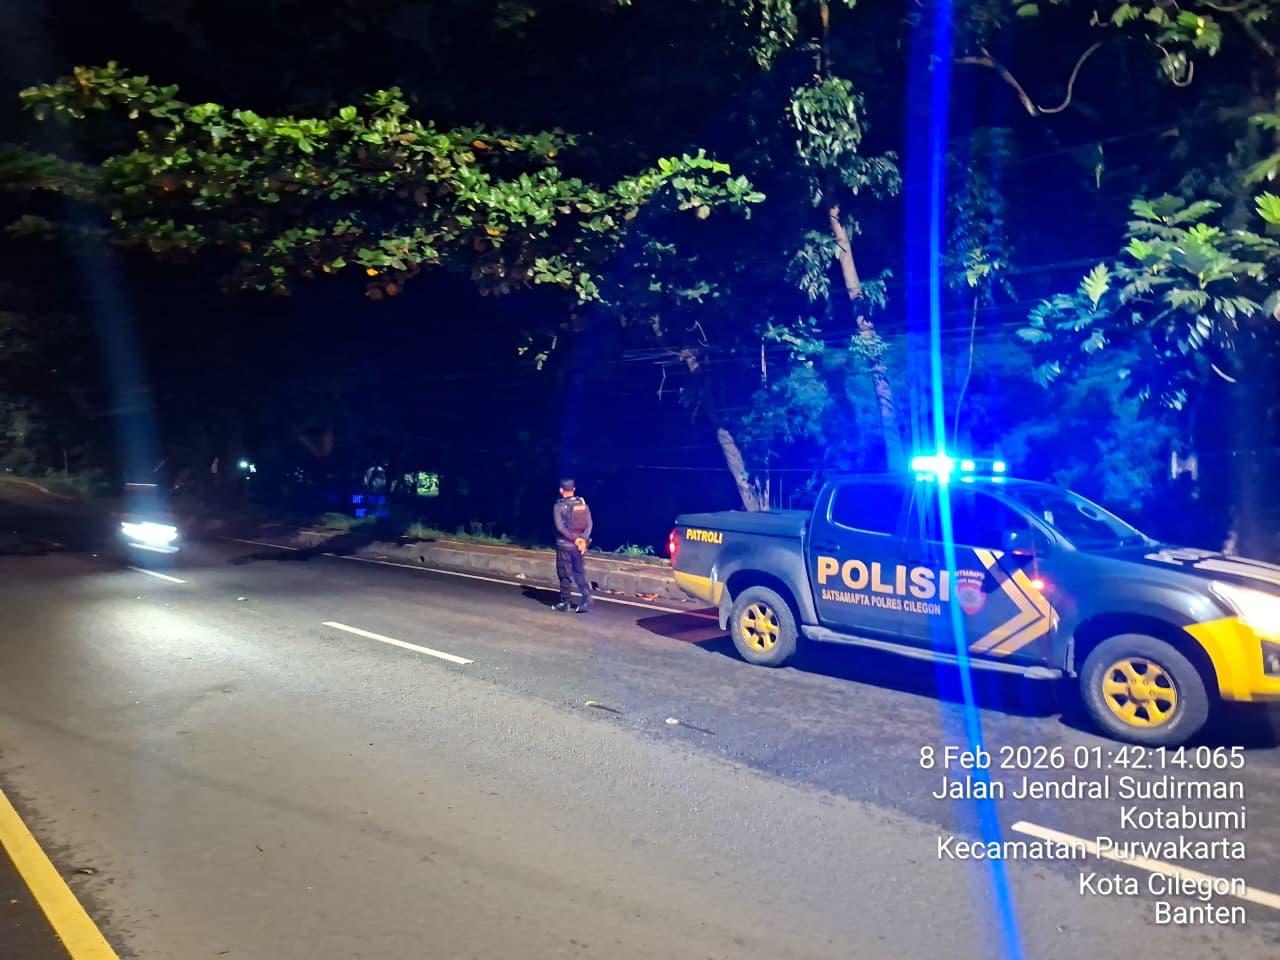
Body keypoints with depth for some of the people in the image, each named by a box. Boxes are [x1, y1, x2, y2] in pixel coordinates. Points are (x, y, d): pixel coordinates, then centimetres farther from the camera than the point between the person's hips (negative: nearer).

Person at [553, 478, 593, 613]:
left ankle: (565, 602, 12)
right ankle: (586, 596, -1)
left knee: (565, 575, 5)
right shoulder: (583, 503, 4)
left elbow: (560, 527, -17)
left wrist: (575, 539, -15)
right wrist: (583, 539, -10)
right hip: (578, 545, 4)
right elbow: (589, 524, -4)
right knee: (579, 572, 15)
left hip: (564, 545, -4)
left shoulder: (559, 506, -9)